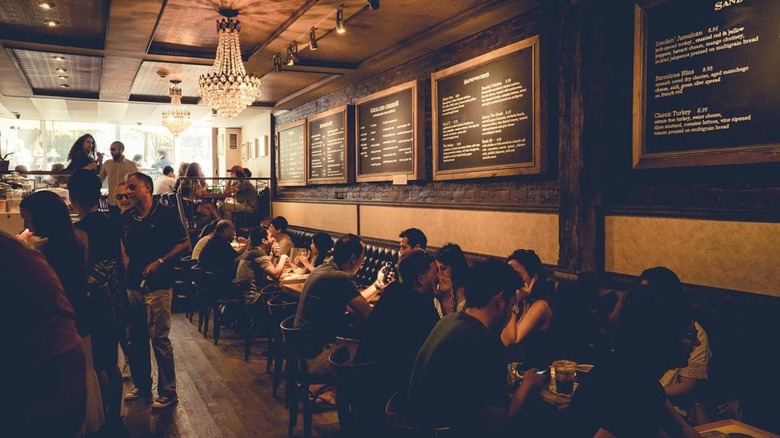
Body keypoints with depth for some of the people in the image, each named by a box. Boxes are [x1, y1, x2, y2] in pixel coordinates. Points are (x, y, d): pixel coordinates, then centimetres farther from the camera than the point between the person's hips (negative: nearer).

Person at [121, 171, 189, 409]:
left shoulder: (166, 214, -5)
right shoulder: (127, 218, 12)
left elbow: (184, 243, -6)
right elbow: (123, 248, 22)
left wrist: (160, 262, -15)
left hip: (158, 285, -6)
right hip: (133, 285, 6)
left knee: (159, 338, -4)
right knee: (135, 339, 13)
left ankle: (168, 391, 6)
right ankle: (141, 385, 29)